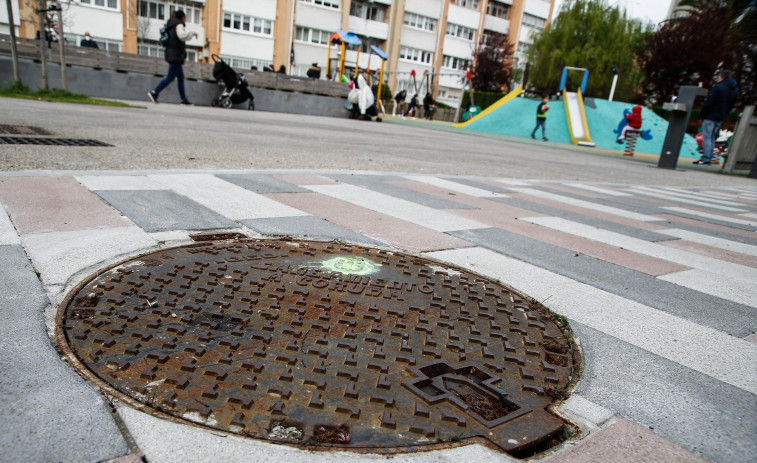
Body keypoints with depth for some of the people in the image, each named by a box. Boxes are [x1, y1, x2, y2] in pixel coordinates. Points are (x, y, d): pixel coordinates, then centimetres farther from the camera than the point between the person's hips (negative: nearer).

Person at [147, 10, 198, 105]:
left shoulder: (171, 25, 19)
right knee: (170, 78, -9)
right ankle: (154, 92, -12)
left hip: (171, 54, 10)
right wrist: (192, 33, -13)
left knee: (181, 77, 11)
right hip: (176, 55, -10)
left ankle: (184, 99, 12)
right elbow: (182, 35, -27)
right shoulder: (179, 24, -8)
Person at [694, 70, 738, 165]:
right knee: (712, 138, 13)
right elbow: (731, 105, 14)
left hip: (711, 117, -8)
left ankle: (705, 159, -9)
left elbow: (708, 103, -15)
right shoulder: (734, 89, 12)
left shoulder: (718, 88, -12)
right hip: (720, 118, 8)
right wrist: (723, 114, 17)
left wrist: (702, 115, -9)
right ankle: (708, 158, 13)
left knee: (707, 137, -6)